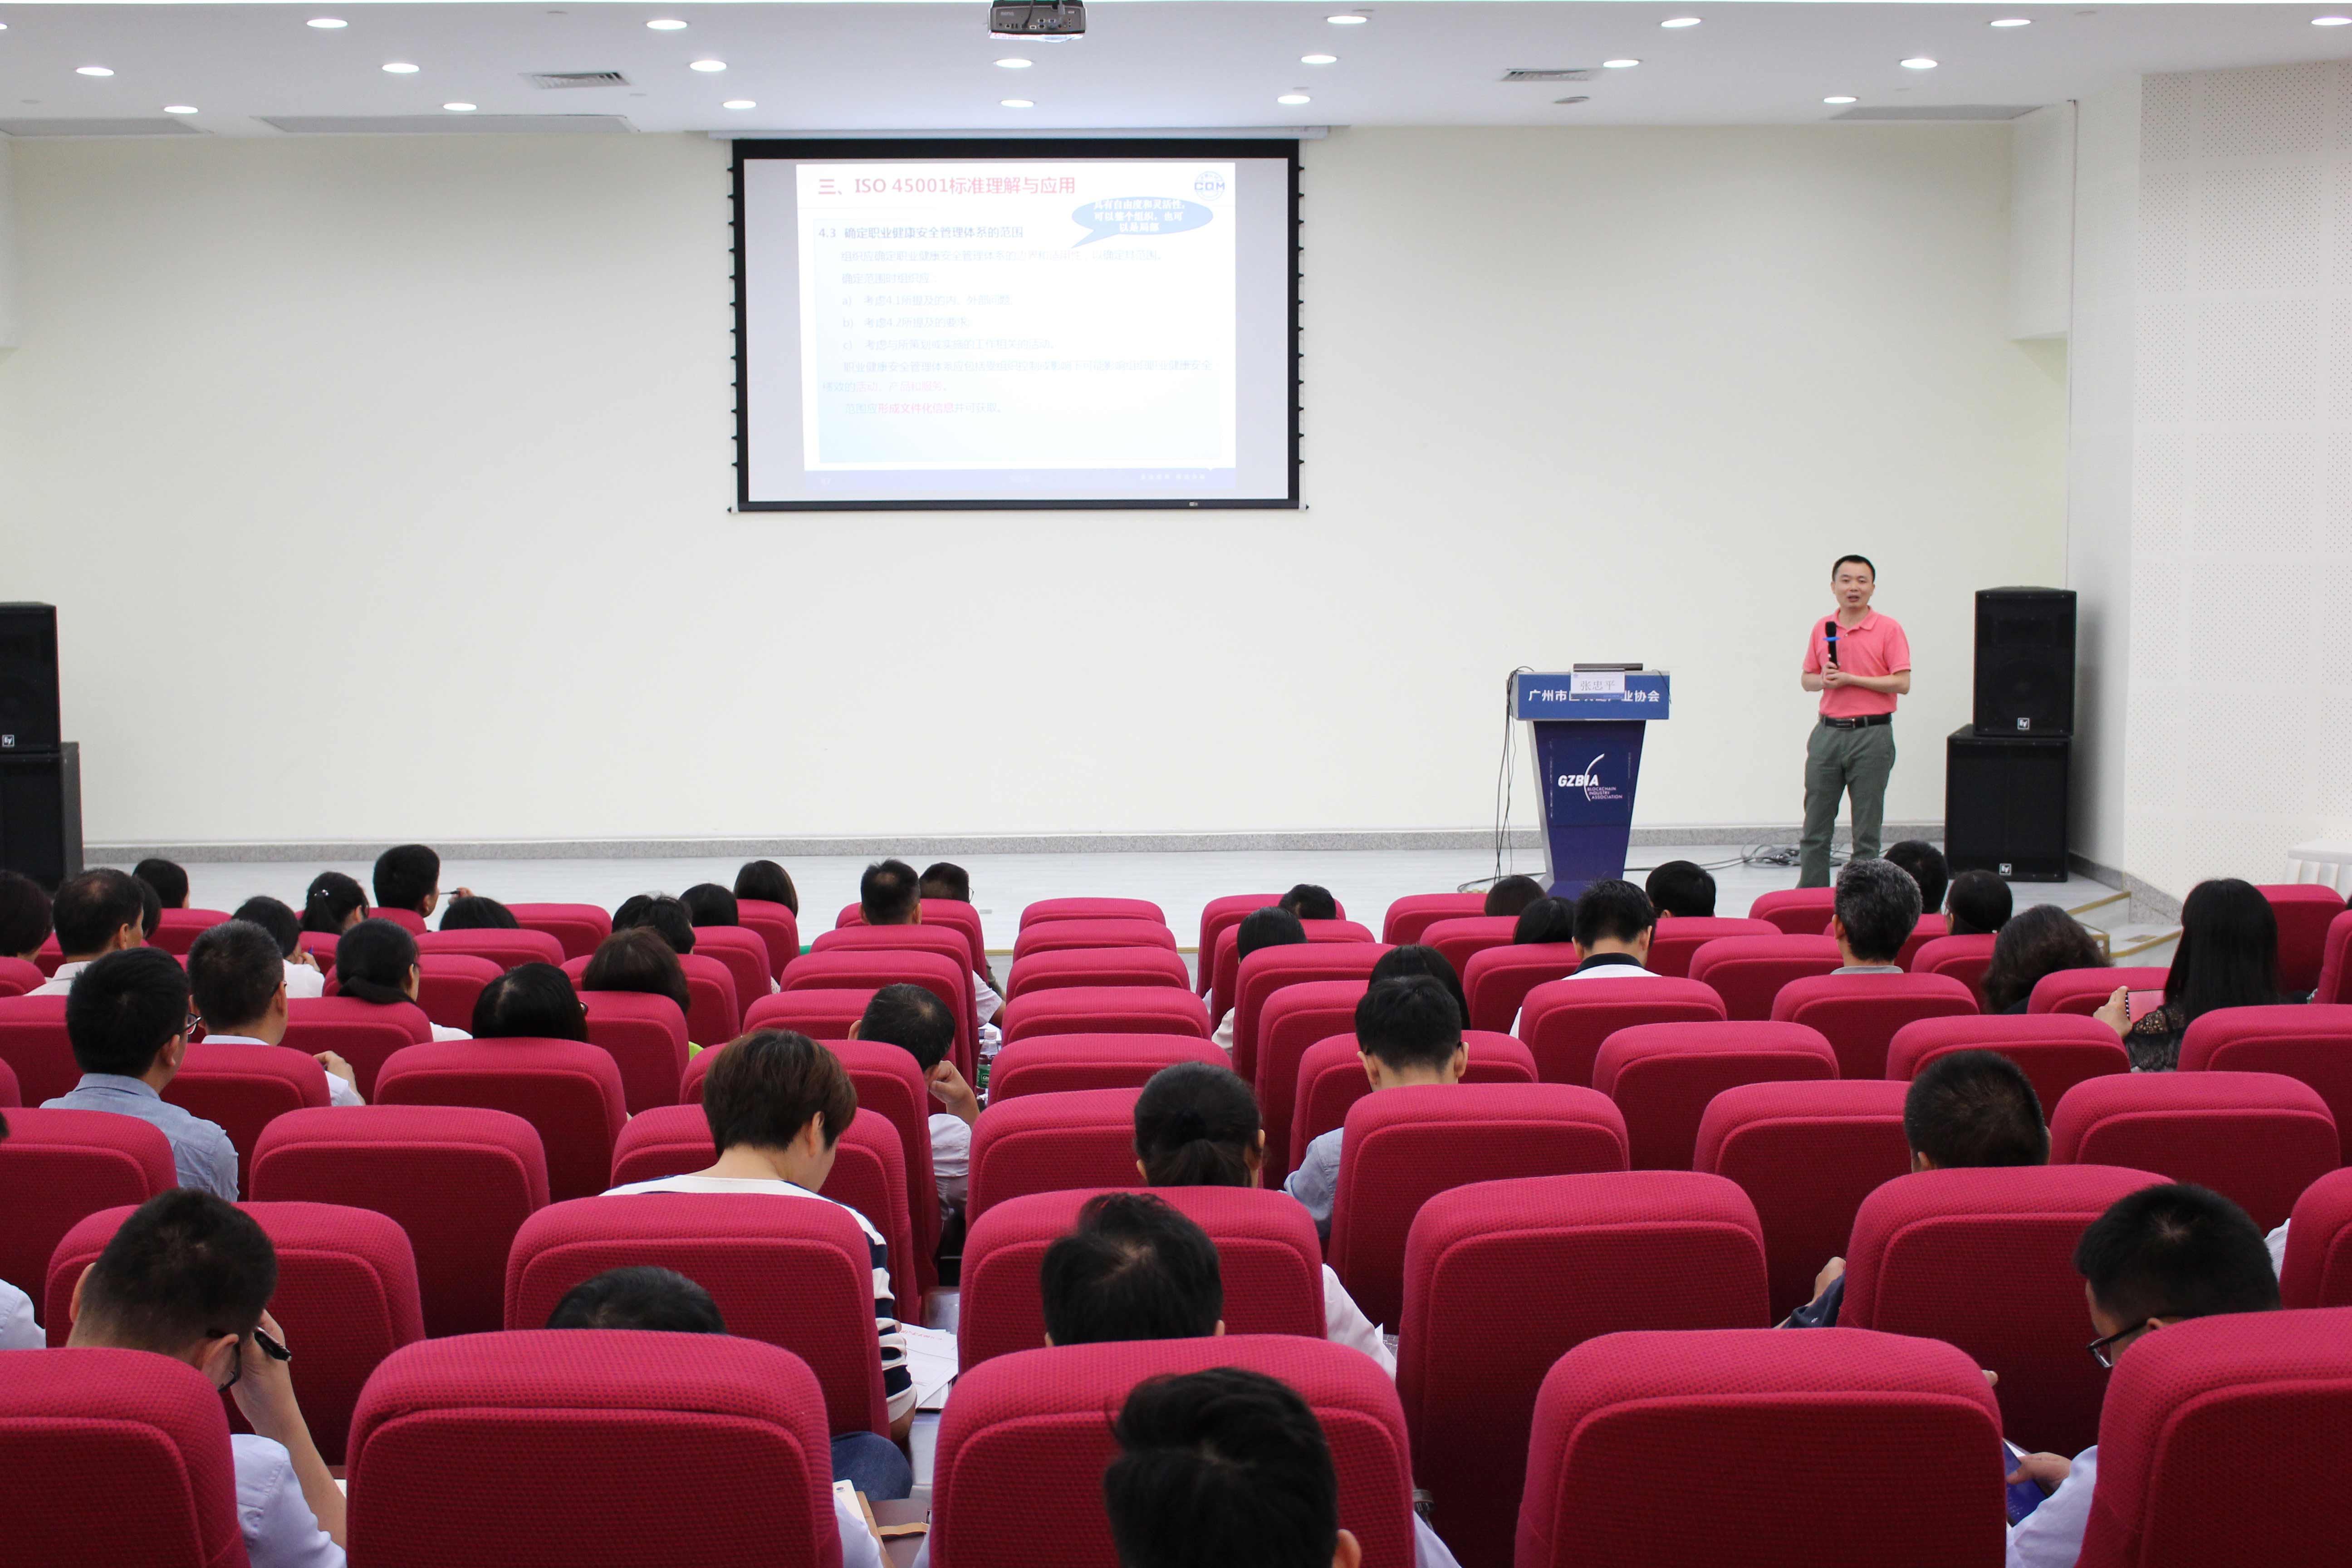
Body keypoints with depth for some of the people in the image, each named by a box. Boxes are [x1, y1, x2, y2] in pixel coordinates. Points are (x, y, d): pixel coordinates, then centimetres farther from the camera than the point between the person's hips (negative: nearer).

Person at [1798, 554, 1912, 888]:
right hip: (1828, 732, 4)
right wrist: (1823, 680, -7)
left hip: (1872, 735, -4)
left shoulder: (1888, 629, -4)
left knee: (1867, 829, 1)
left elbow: (1902, 684, -10)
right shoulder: (1821, 629, 10)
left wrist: (1851, 679, -14)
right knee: (1816, 826, 6)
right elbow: (1806, 679, 17)